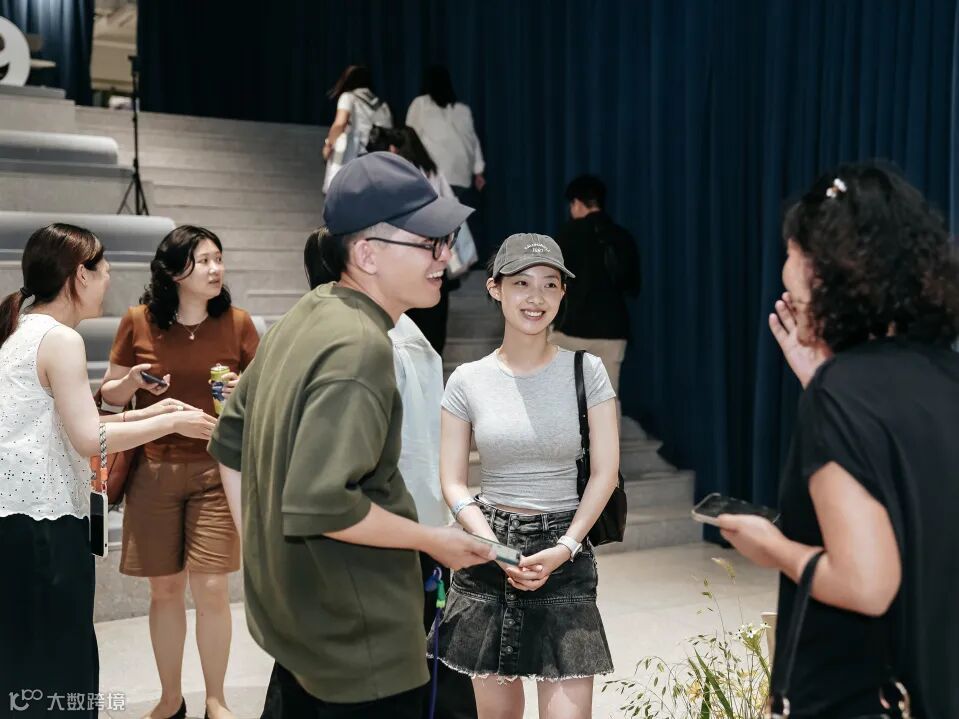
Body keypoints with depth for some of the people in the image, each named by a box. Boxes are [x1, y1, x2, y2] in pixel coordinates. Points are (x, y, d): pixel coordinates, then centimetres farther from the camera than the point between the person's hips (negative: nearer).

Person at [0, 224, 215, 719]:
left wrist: (144, 414, 13)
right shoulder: (60, 339, -13)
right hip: (43, 520, -9)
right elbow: (90, 439, -17)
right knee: (56, 661, 0)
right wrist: (172, 422, -8)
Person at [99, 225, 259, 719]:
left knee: (211, 589, -2)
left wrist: (245, 392, -14)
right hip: (153, 471, 1)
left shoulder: (237, 323, -2)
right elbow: (108, 395, 9)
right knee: (165, 589, 9)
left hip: (216, 470, -1)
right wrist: (133, 380, -12)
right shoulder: (138, 321, -1)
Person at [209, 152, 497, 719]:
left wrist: (261, 549, 15)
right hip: (357, 636, -9)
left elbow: (231, 442, 11)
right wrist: (430, 540, -18)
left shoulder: (307, 316, 3)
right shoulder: (360, 347, -26)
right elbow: (320, 504, -31)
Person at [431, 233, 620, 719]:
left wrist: (564, 548, -12)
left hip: (565, 554, -1)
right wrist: (498, 551, -12)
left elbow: (605, 471, -3)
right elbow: (453, 482, 1)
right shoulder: (468, 381, 0)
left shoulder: (586, 370, -2)